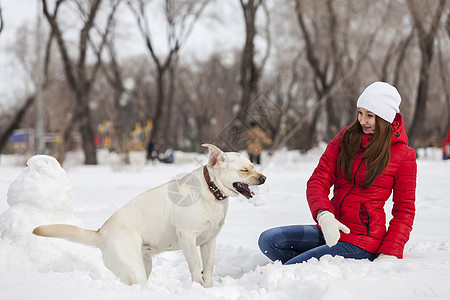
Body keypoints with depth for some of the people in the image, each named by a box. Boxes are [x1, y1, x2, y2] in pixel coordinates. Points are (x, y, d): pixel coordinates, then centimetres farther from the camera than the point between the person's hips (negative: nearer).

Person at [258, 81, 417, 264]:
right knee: (268, 240, -11)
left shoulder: (404, 155, -5)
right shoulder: (346, 137, 7)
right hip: (329, 229, 6)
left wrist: (389, 254, -13)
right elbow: (318, 180, -1)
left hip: (362, 243, -6)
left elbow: (404, 210, -1)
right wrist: (325, 217, -22)